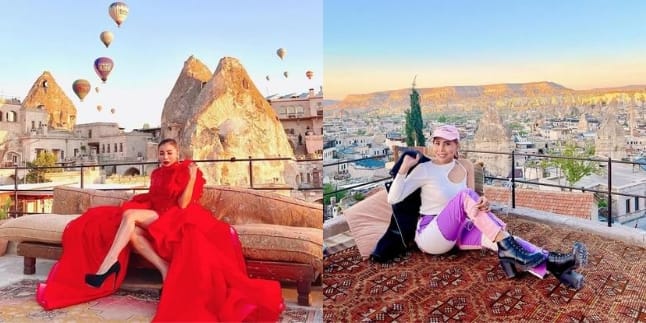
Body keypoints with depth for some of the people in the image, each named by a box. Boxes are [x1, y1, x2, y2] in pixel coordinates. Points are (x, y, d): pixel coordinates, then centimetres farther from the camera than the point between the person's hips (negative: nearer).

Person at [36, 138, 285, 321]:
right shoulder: (157, 173, 21)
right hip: (154, 217, 7)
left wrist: (192, 179, -23)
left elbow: (182, 205, -12)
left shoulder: (187, 172, 0)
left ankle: (107, 266, -34)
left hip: (173, 220, -7)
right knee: (130, 231, -28)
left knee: (129, 215, -29)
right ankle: (165, 269, -33)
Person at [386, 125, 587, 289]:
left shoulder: (465, 166, 6)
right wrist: (404, 168, -23)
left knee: (490, 236, -27)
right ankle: (508, 248, -36)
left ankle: (553, 265, -41)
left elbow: (470, 203, 5)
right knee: (465, 194, -30)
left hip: (456, 230, 5)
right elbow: (393, 199, -12)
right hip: (430, 235, -5)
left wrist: (482, 203, -19)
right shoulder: (424, 170, -8)